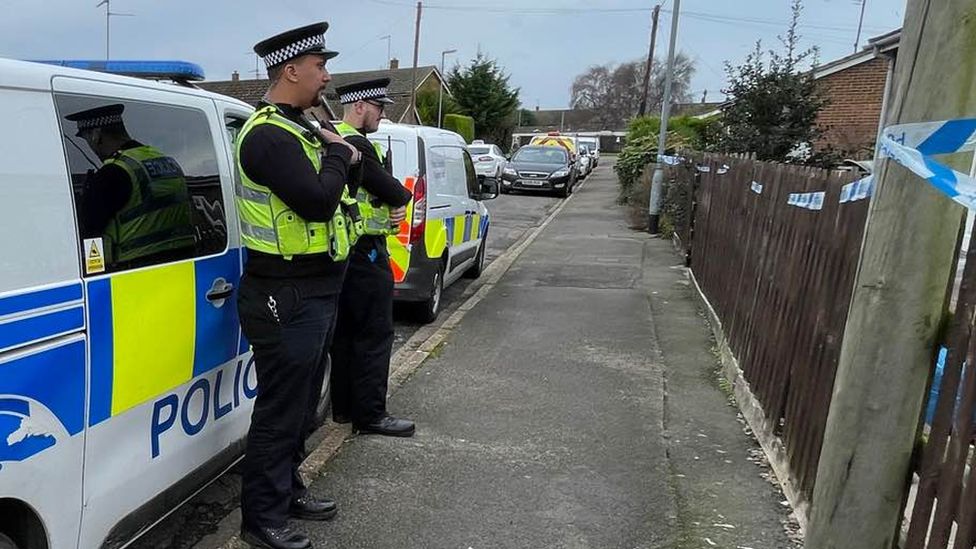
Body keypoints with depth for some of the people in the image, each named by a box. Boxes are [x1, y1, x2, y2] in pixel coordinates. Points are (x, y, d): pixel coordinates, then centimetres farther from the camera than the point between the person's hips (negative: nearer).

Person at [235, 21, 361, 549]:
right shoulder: (269, 136, -18)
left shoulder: (298, 128, 16)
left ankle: (288, 489, 37)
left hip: (313, 293, 11)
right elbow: (317, 200, -28)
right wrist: (337, 155, -12)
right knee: (280, 410, 1)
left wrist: (337, 155, 4)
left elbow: (323, 194, 21)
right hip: (287, 299, -11)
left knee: (301, 403, 21)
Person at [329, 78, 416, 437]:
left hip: (345, 252, 11)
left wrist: (397, 206, -5)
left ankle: (343, 406, 24)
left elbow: (386, 191, 14)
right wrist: (402, 199, 4)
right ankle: (370, 414, 3)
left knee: (345, 332, 15)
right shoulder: (356, 144, -18)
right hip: (365, 253, -11)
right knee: (375, 334, -4)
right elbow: (393, 191, -18)